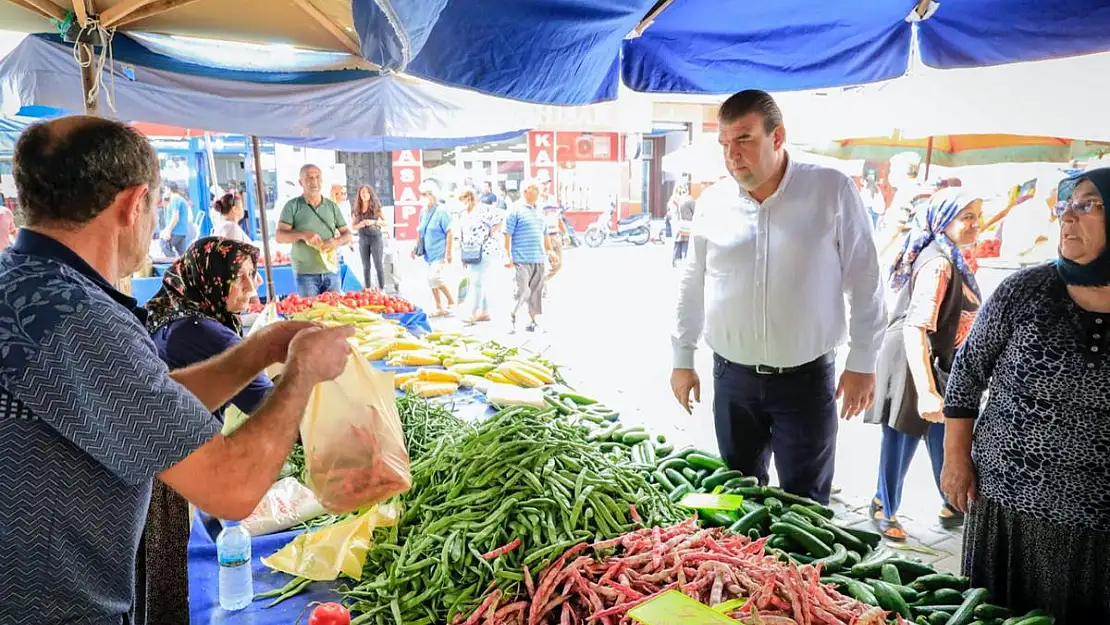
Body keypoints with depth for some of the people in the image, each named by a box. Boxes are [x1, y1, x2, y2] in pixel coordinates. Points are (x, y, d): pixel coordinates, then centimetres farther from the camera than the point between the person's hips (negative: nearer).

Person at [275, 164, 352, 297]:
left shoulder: (332, 206, 10)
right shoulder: (292, 206, 1)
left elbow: (347, 234, 11)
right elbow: (279, 236, -4)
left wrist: (337, 242, -12)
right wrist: (302, 234, -22)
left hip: (331, 271, 3)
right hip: (305, 273, -3)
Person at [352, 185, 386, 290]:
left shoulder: (376, 207, -1)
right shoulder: (356, 209, 7)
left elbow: (385, 222, 0)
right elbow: (352, 226, 12)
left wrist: (373, 222, -16)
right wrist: (359, 225, -10)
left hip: (376, 238, -3)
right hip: (363, 240, 3)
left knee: (378, 265, -3)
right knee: (366, 266, 6)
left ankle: (382, 289, 1)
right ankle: (368, 289, 12)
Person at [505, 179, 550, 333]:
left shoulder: (539, 212, 17)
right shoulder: (516, 211, -3)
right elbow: (507, 235, -6)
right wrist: (507, 256, -12)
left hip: (539, 259, 6)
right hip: (522, 260, -6)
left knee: (536, 291, 8)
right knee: (523, 290, -11)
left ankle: (533, 320, 17)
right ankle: (512, 315, 9)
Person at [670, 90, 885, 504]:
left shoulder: (833, 191, -8)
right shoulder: (712, 202, 0)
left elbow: (864, 281, -3)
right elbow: (692, 285, 10)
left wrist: (862, 363, -4)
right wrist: (682, 359, 11)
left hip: (807, 377, -3)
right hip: (733, 377, 3)